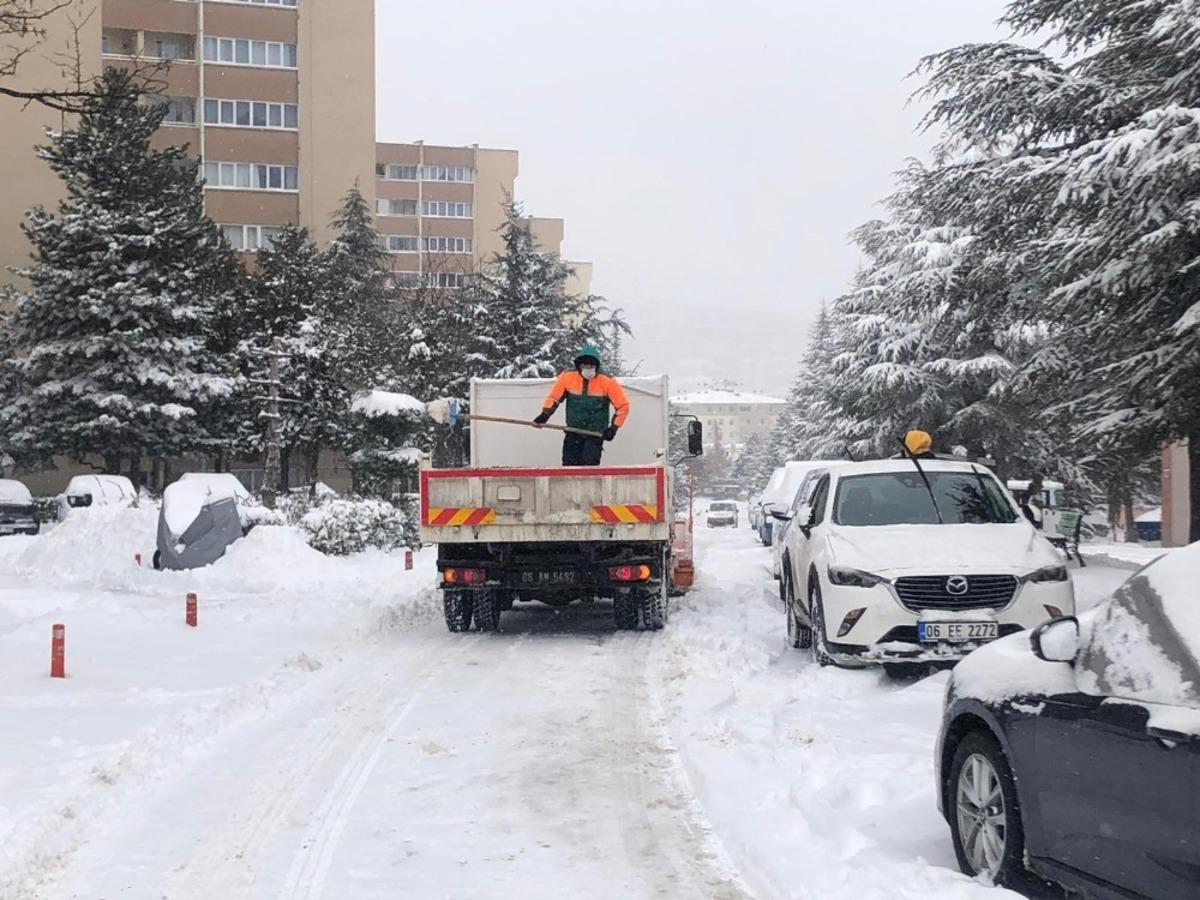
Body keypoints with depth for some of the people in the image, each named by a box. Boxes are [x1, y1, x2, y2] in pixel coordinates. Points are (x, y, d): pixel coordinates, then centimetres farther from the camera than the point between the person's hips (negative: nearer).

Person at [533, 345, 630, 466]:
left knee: (590, 465, -16)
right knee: (569, 466, 0)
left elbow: (623, 406, -4)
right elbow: (554, 397, 6)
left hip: (596, 433, -3)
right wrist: (545, 414, -9)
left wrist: (614, 427, -8)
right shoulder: (567, 378, -7)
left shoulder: (607, 382, -11)